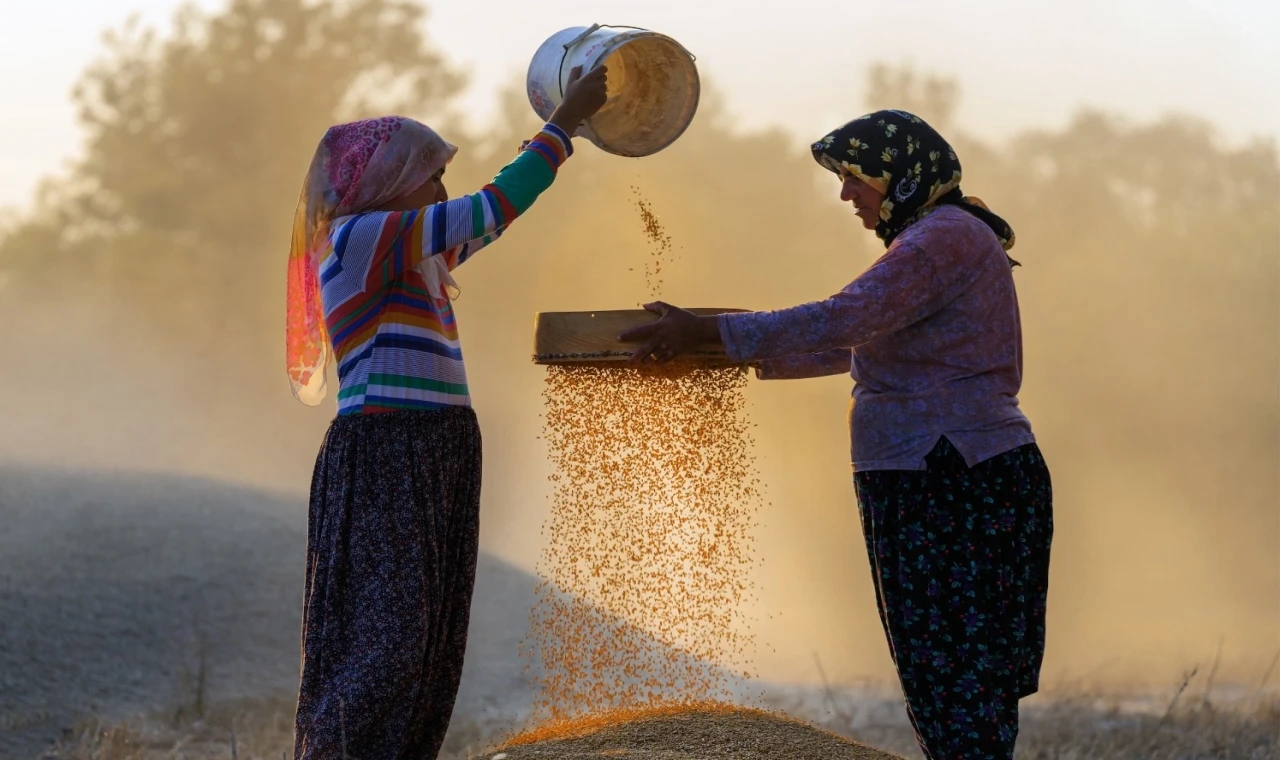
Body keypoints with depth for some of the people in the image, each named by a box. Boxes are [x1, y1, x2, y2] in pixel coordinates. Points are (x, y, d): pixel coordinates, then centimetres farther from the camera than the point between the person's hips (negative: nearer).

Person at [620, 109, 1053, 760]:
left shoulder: (946, 238, -14)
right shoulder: (943, 240, 20)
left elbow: (840, 321, -24)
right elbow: (852, 345, 25)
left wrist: (706, 332, -22)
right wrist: (744, 360, 20)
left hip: (953, 489, -10)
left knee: (954, 676, -9)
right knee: (952, 674, 11)